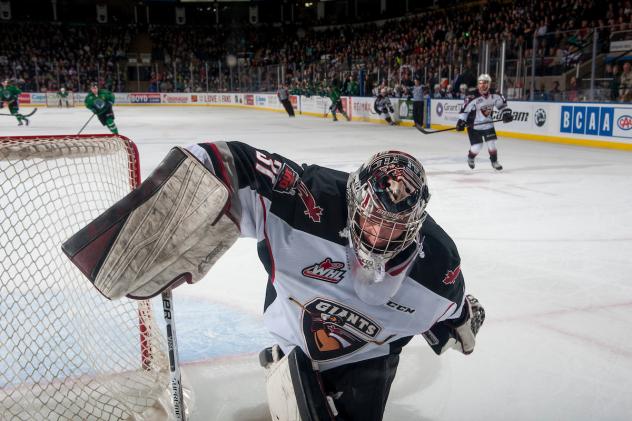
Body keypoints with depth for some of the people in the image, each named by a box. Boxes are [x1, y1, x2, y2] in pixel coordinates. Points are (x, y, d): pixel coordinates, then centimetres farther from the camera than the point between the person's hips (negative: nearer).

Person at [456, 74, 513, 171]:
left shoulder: (494, 95, -8)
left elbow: (502, 104, 8)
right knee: (477, 146, -6)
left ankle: (494, 161, 19)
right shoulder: (473, 98, -24)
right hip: (474, 126, -4)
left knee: (491, 143, -2)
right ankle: (470, 158, 27)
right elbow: (465, 109, -20)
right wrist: (461, 121, -27)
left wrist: (506, 113, -2)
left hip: (488, 124, 4)